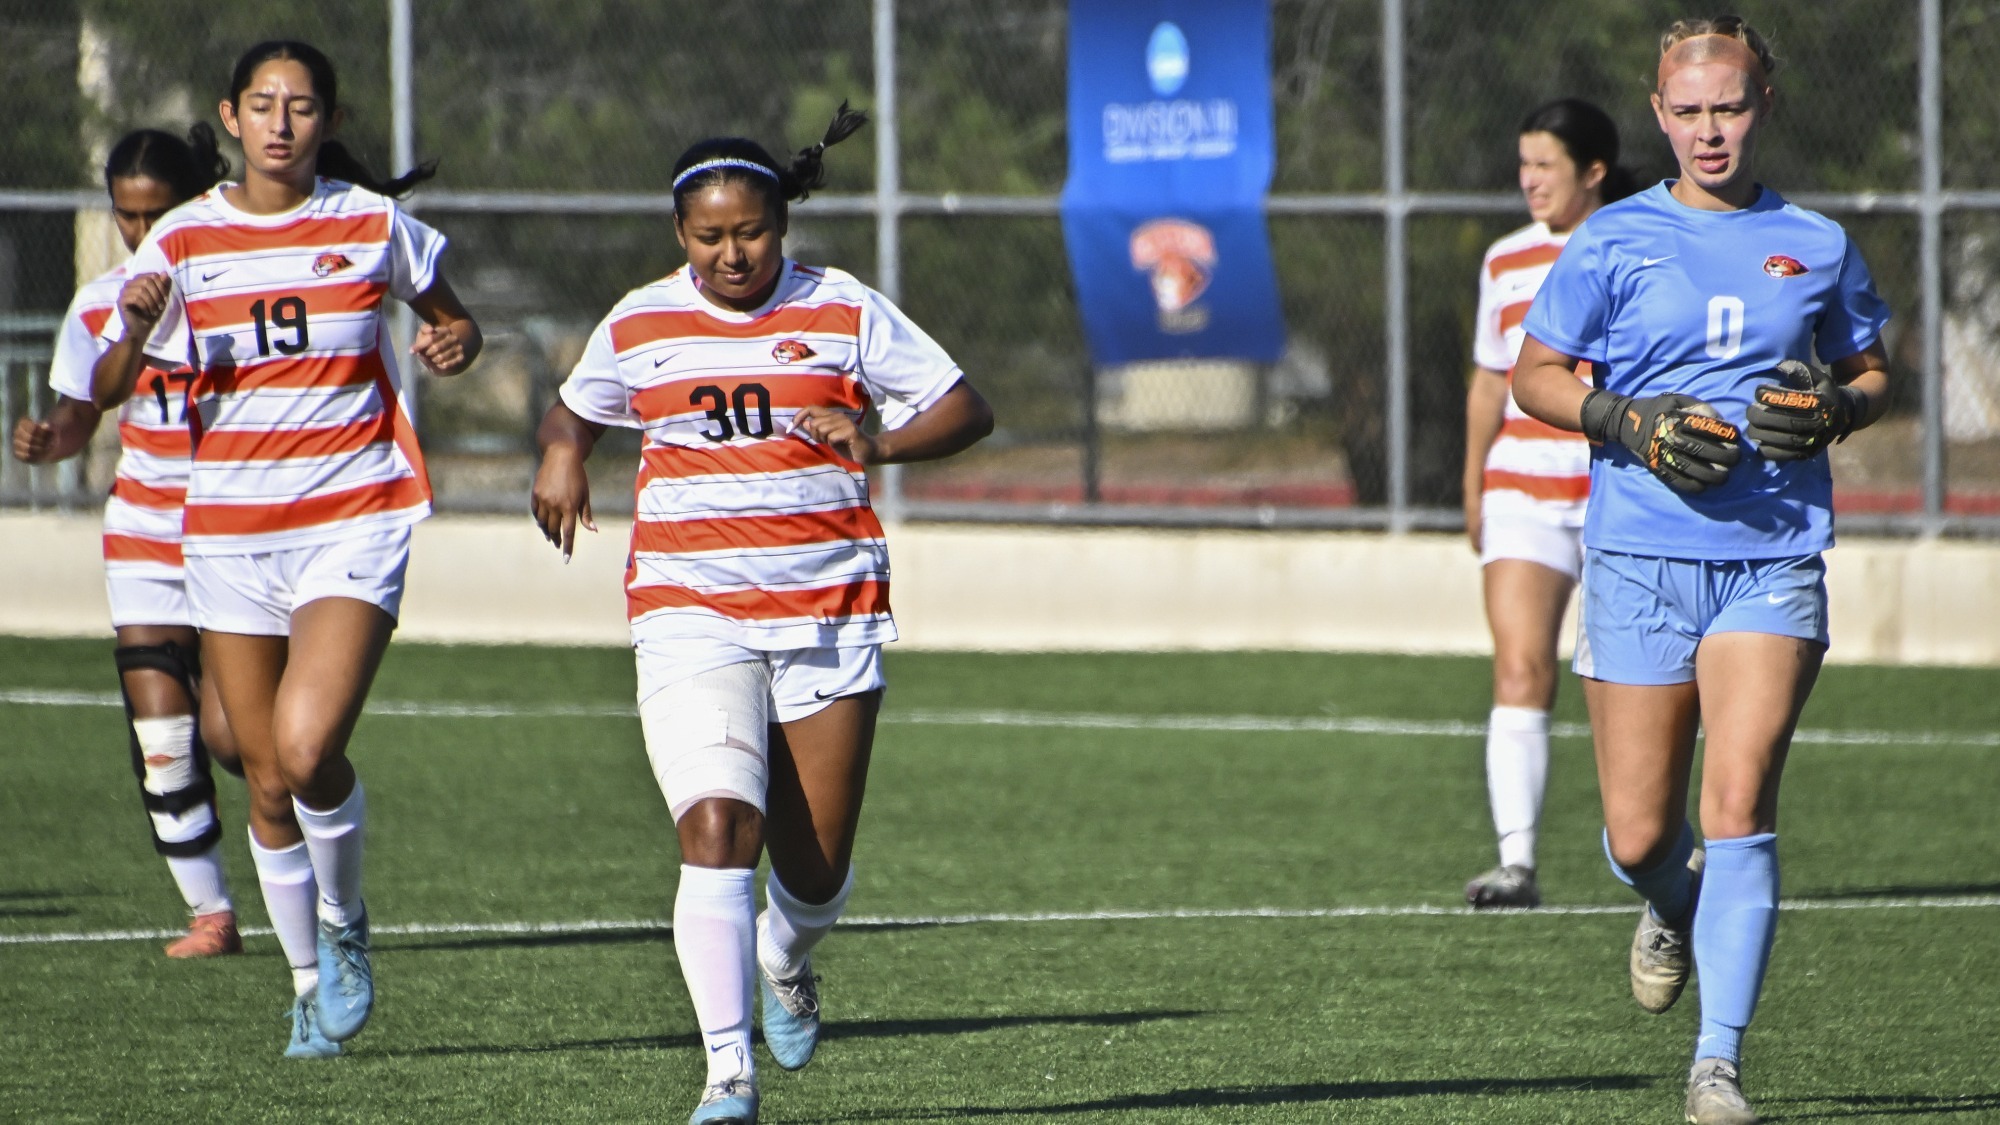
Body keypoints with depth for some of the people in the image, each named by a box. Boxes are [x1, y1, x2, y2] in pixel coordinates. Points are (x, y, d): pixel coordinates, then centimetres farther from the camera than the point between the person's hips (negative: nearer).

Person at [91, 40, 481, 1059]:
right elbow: (108, 391, -1)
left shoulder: (374, 225, -1)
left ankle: (344, 923, 5)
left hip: (353, 521, -2)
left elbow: (449, 321, 16)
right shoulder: (184, 240, 0)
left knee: (308, 748, -22)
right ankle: (310, 979, 26)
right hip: (230, 529, 2)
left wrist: (454, 344, -8)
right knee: (267, 782, 7)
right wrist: (137, 329, -23)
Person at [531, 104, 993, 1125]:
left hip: (831, 614, 0)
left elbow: (965, 409, 2)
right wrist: (562, 460, 0)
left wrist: (881, 443, -18)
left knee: (817, 867, 6)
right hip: (690, 612, 0)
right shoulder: (638, 326, 5)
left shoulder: (845, 313, 0)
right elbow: (575, 408, 24)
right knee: (715, 826, -21)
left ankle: (787, 962, 43)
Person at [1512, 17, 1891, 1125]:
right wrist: (1631, 425, -11)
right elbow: (1535, 375, 7)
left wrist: (1831, 412, -4)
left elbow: (1871, 373, 19)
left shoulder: (1817, 245, 8)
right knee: (1638, 838, 2)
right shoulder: (1614, 240, 3)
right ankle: (1674, 906, 39)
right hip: (1640, 555, 0)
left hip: (1773, 563, 0)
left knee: (1737, 807, -16)